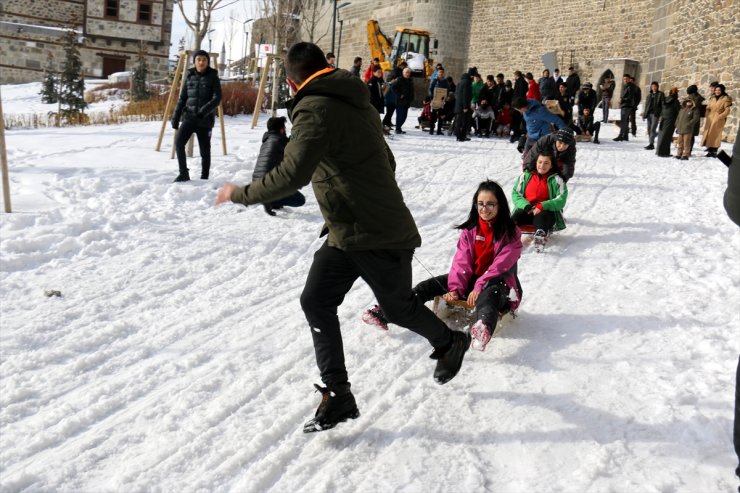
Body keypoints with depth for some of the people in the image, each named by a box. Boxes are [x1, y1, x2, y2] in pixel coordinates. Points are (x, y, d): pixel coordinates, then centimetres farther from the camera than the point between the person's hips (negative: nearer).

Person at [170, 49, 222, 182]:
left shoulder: (212, 77, 0)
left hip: (205, 119, -2)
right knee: (179, 142, -17)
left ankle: (204, 178, 14)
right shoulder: (190, 76, 8)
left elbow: (217, 98, -9)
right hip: (189, 117, 2)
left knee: (205, 150, 1)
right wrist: (176, 117, 6)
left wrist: (205, 110, -26)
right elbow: (182, 98, 12)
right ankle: (183, 173, -8)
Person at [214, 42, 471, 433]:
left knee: (398, 306, 12)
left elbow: (292, 175, -28)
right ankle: (337, 395, 7)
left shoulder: (315, 109, -18)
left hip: (376, 237, -9)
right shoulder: (357, 102, 11)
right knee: (316, 302, 3)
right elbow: (386, 162, 18)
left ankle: (450, 342, 40)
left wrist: (241, 194, -14)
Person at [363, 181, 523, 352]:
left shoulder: (511, 233, -6)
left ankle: (484, 329, -77)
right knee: (430, 285, -12)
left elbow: (500, 266, -16)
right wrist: (455, 289, -18)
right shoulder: (470, 229, 6)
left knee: (488, 295, -42)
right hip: (472, 281, 6)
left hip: (498, 285, -6)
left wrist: (479, 288, -28)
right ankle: (384, 314, -20)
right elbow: (461, 261, -3)